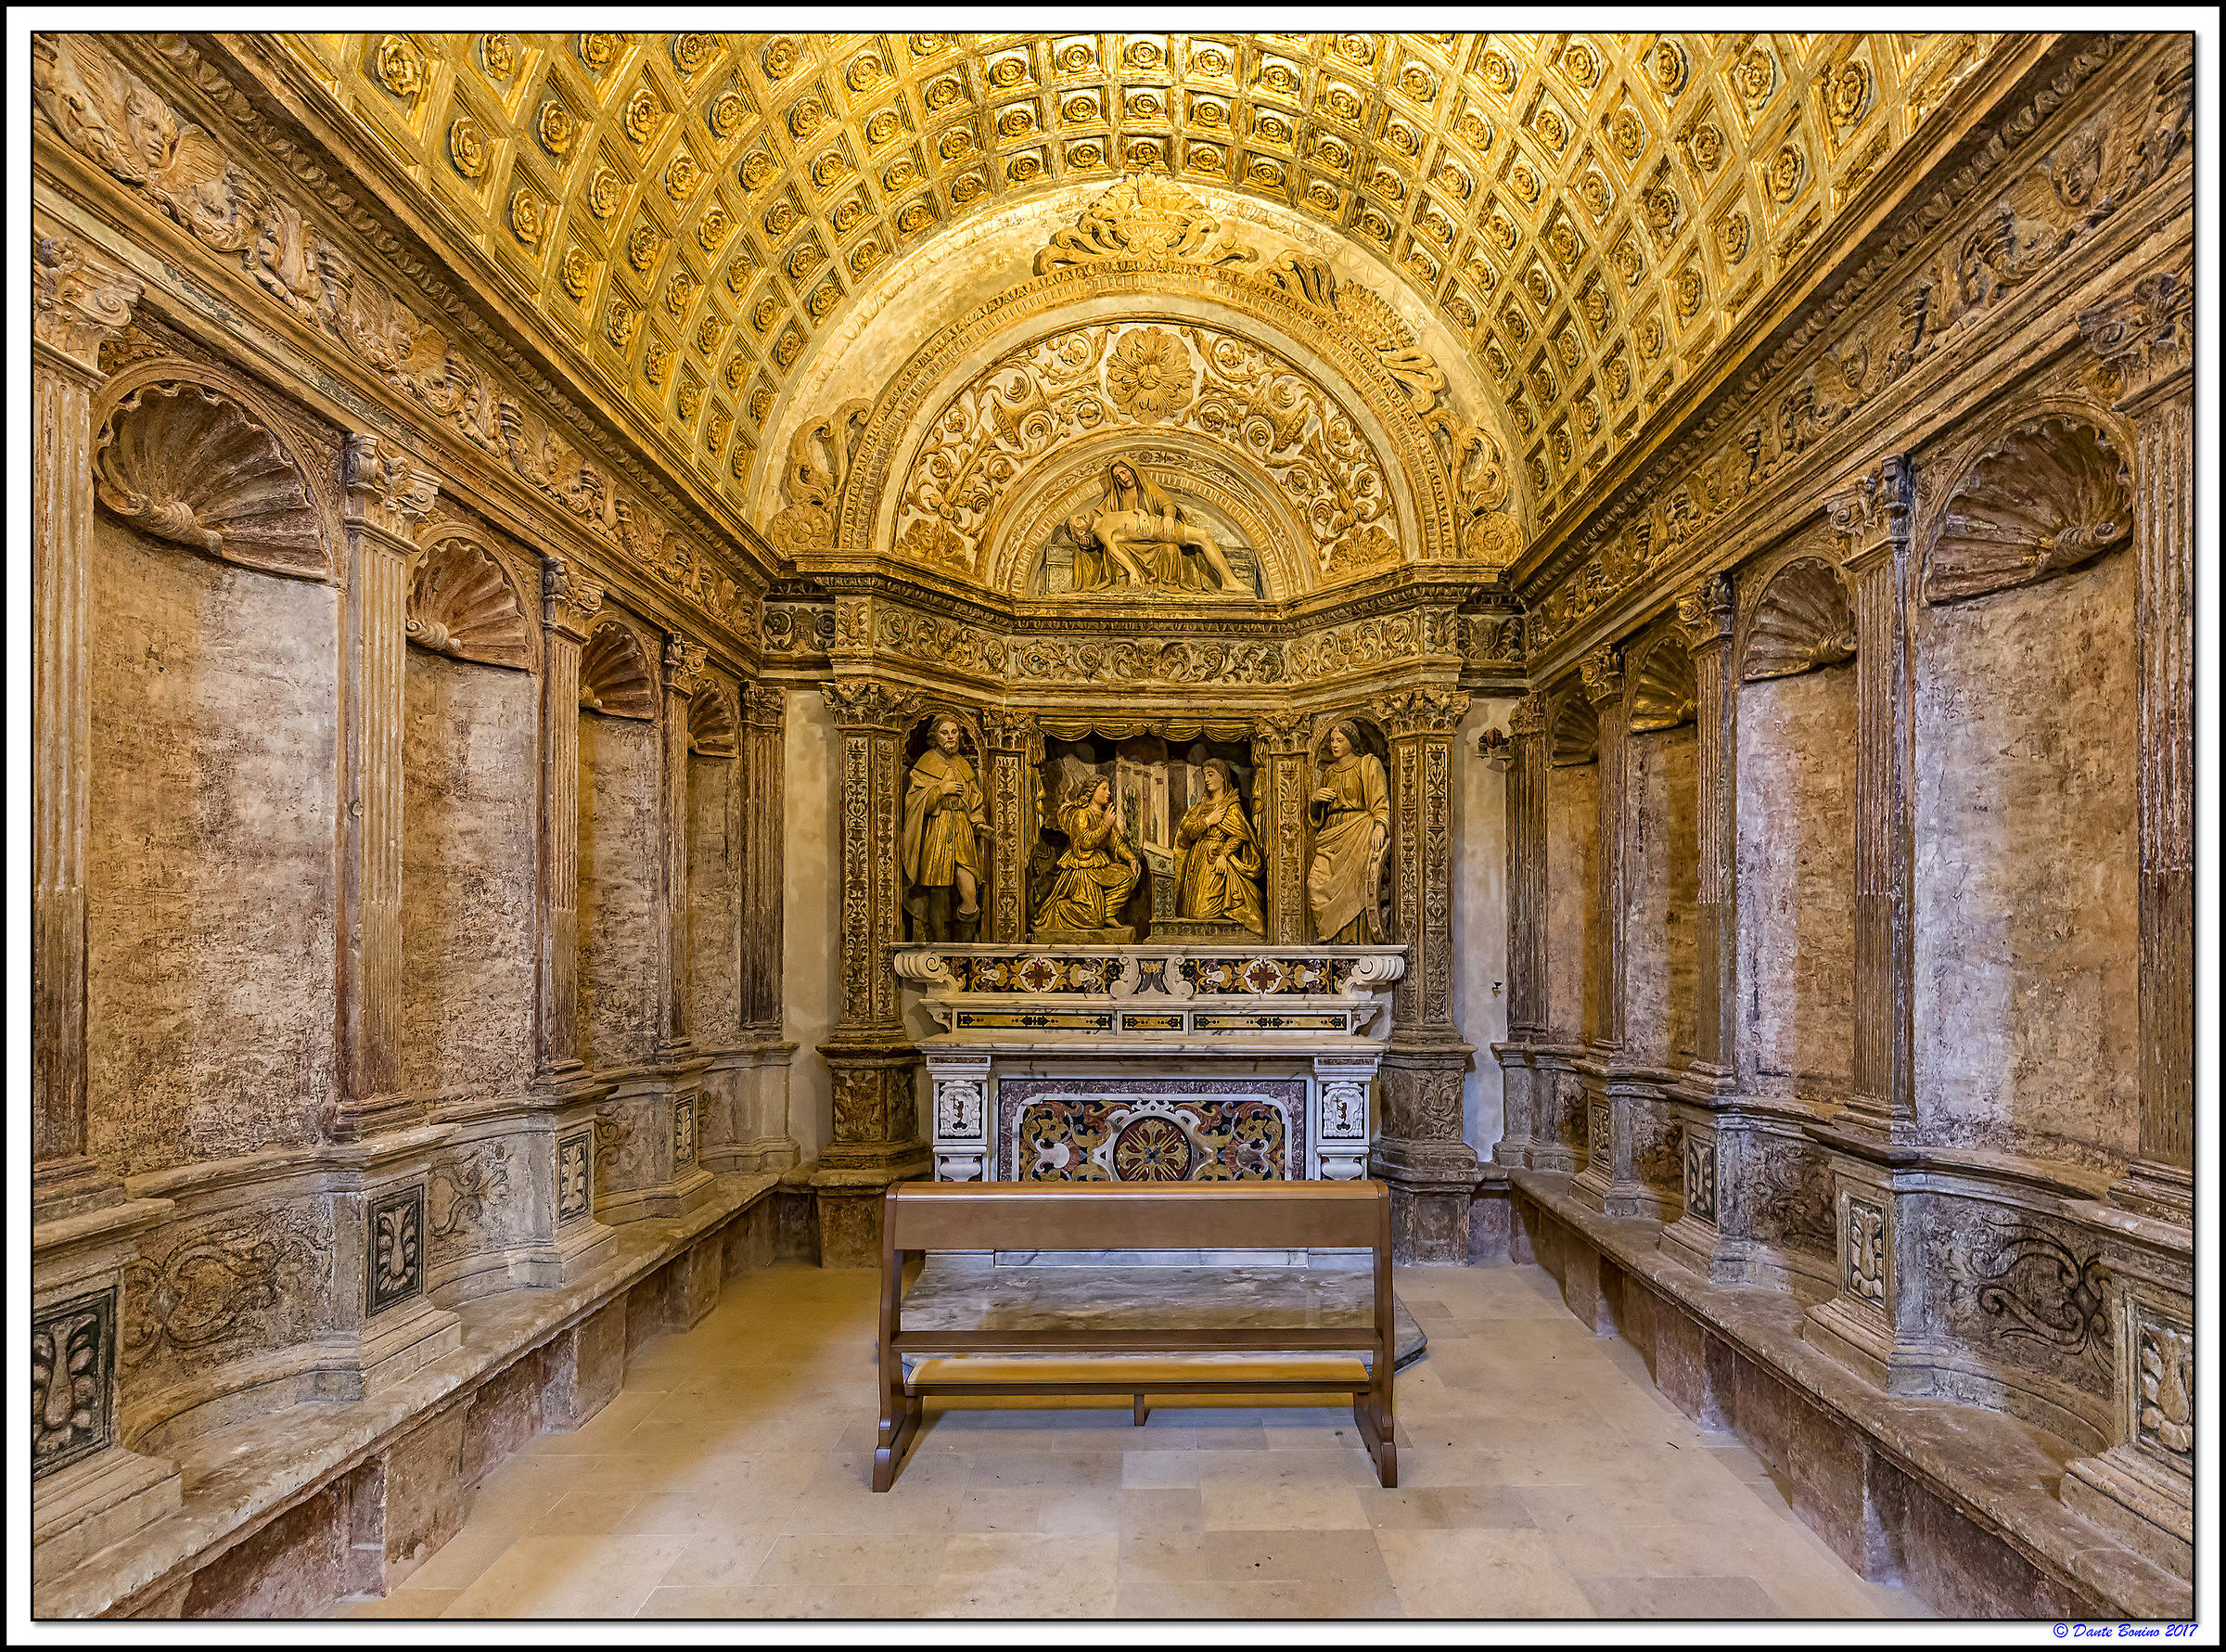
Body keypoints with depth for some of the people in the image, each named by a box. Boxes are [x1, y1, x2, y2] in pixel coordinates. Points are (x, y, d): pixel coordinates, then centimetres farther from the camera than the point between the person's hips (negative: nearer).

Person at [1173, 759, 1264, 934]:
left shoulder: (1232, 805, 1)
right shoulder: (1202, 805, 18)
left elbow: (1239, 834, -9)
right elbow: (1187, 831, 5)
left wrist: (1224, 855, -20)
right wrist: (1207, 821, -9)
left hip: (1217, 860, -6)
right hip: (1198, 858, 6)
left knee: (1208, 909, -11)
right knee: (1195, 909, -2)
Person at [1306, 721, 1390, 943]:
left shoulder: (1368, 764, 8)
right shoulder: (1329, 772, 24)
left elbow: (1380, 798, -3)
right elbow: (1317, 814, 25)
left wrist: (1380, 825, -20)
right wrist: (1315, 799, 3)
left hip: (1358, 829, -5)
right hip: (1332, 832, 5)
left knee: (1355, 881, -25)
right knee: (1316, 881, -16)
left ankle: (1356, 938, -22)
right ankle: (1329, 937, -13)